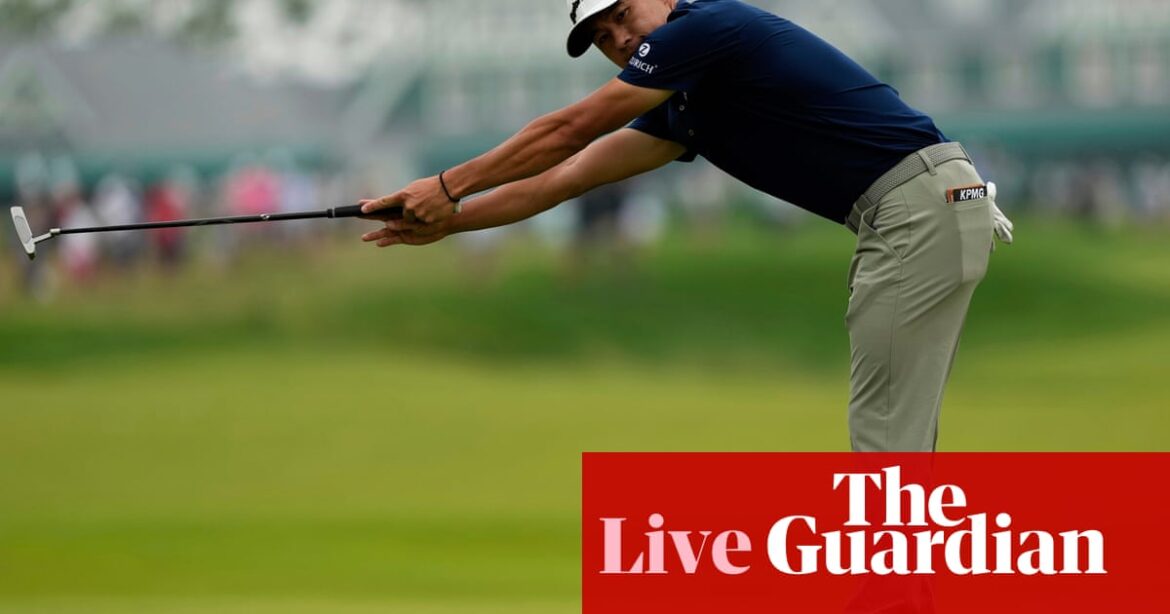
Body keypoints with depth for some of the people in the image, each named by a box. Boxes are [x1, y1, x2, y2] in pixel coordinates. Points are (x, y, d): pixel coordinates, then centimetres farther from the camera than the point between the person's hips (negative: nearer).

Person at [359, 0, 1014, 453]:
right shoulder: (685, 109, 21)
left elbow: (568, 132, -2)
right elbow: (567, 176, 22)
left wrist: (449, 186, 6)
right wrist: (442, 223, 19)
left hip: (923, 206, -10)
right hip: (915, 219, 10)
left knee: (886, 433, -8)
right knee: (897, 433, 11)